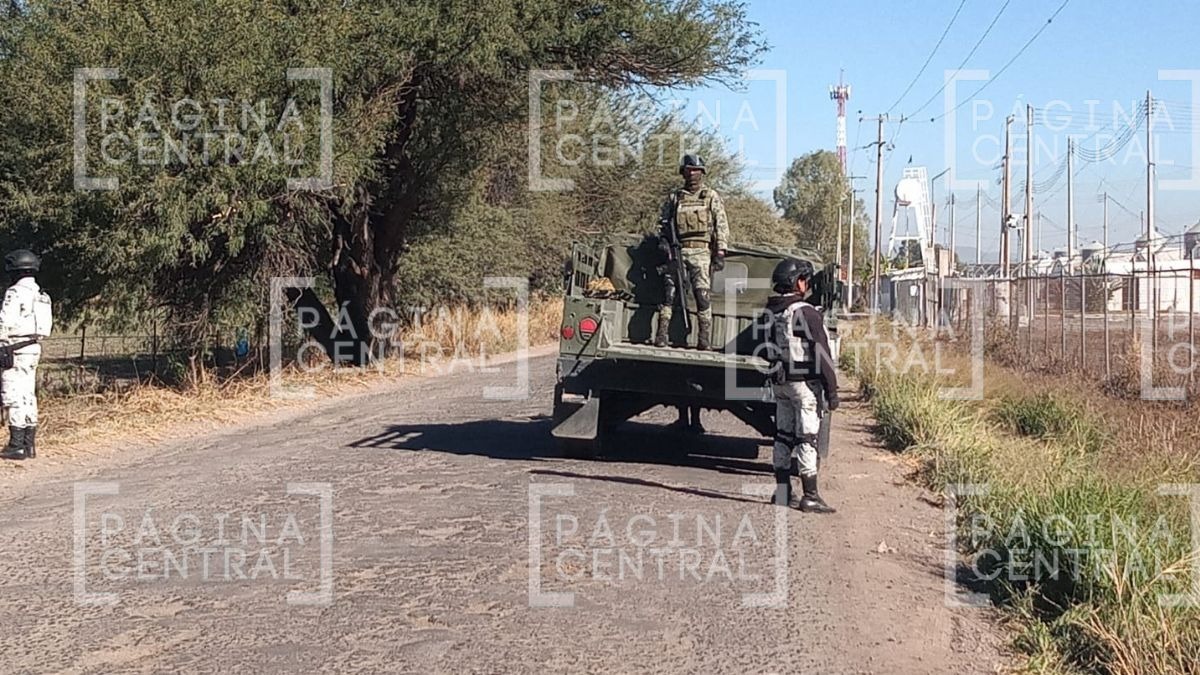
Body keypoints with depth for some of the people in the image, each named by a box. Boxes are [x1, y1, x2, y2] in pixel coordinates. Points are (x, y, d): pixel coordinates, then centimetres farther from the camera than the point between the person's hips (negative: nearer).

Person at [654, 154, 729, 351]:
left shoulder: (711, 197, 9)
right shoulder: (674, 198, 16)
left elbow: (722, 225, 5)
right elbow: (663, 222, 21)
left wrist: (720, 252, -4)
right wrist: (663, 239, 1)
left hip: (701, 252, -2)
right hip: (677, 251, 2)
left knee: (703, 295, -9)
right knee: (668, 292, -7)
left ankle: (705, 340, -7)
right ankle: (661, 336, -7)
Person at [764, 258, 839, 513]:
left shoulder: (769, 313, 7)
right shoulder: (807, 313, -15)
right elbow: (822, 355, -15)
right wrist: (832, 390, -12)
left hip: (779, 383, 7)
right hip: (804, 382, -7)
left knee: (783, 435, 12)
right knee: (807, 438, -4)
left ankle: (782, 491, 17)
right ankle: (810, 496, -3)